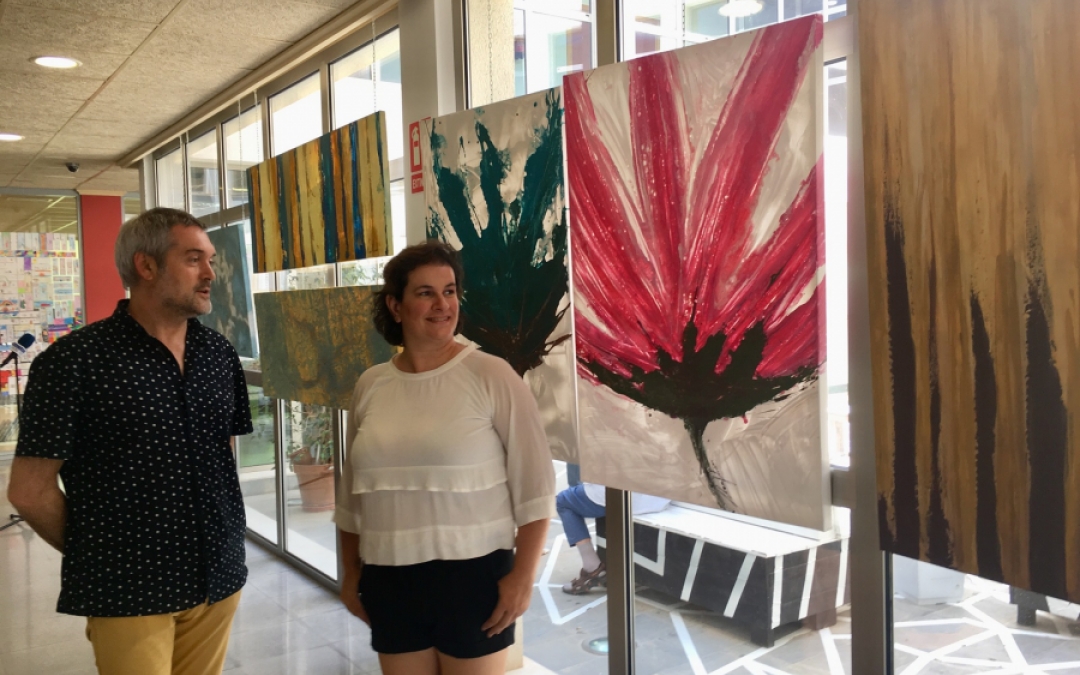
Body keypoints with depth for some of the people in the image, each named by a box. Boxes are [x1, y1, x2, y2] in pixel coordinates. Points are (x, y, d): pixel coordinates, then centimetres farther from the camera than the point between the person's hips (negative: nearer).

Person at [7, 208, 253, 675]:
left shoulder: (219, 354, 4)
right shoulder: (75, 361, -13)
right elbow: (29, 490, -9)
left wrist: (208, 542, 8)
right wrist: (97, 555, 3)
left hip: (220, 580, 6)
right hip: (128, 594, -5)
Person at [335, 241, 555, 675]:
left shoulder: (491, 375, -9)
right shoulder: (370, 386, 5)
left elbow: (534, 480, -9)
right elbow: (352, 489, 13)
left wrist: (523, 574, -12)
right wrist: (350, 571, 15)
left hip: (473, 573, -4)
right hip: (389, 581, 4)